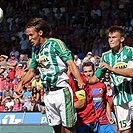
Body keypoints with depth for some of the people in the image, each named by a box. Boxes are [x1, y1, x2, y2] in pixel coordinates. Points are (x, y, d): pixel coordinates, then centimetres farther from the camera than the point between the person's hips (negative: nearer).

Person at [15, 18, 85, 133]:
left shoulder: (56, 43, -6)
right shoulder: (35, 50, 15)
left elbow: (70, 63, -12)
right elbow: (31, 71, 24)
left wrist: (79, 80, -28)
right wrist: (21, 83, 4)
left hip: (62, 92, -7)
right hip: (48, 94, 7)